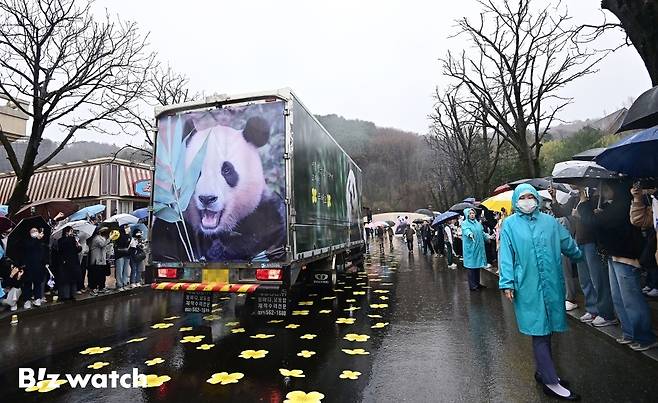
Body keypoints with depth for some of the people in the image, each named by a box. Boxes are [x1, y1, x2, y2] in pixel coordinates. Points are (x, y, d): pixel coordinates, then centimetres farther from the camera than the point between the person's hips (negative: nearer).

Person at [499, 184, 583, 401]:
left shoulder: (549, 221, 6)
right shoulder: (510, 224, -3)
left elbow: (568, 243, 22)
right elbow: (506, 255, -5)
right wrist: (507, 283, -9)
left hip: (552, 283, 4)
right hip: (528, 286, -4)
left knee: (546, 329, 14)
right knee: (539, 330, 0)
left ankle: (542, 371, 30)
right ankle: (551, 381, 8)